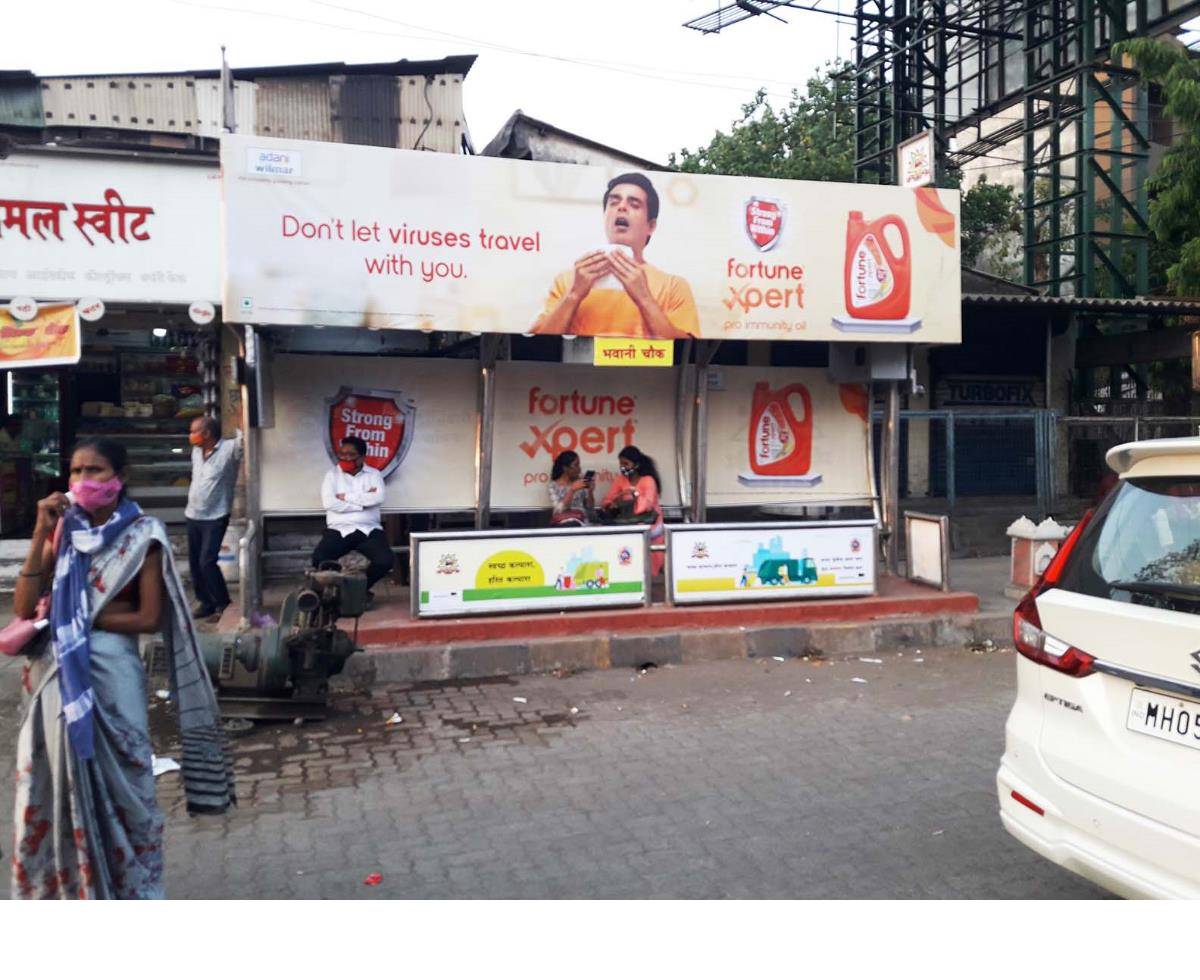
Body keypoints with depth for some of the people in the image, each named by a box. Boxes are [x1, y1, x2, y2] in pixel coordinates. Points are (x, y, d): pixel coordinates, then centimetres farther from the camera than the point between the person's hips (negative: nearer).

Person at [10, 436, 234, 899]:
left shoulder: (141, 535, -5)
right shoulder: (62, 529, 7)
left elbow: (149, 618, -9)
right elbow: (23, 608, -2)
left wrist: (74, 616, -8)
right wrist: (40, 535, -9)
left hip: (111, 670, -4)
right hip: (57, 674, 4)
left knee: (120, 783, 6)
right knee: (57, 782, 11)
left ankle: (131, 891, 22)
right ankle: (63, 889, 29)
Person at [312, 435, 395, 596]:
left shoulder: (374, 474, 10)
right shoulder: (332, 475, 10)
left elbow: (377, 498, -10)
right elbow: (328, 503, -8)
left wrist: (346, 497, -8)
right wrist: (363, 501, -8)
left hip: (369, 529, 0)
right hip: (339, 530, 0)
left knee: (386, 561, -26)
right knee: (319, 560, -28)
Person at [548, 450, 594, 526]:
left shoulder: (581, 481, 9)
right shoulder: (553, 486, 2)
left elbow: (589, 507, 10)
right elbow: (560, 509, -12)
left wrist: (590, 491, -6)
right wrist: (572, 490, -19)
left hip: (581, 521, 2)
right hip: (562, 523, -2)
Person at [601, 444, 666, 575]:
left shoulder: (648, 480, -9)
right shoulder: (620, 480, 7)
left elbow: (647, 505, -23)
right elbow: (607, 500, 1)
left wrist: (635, 494, -39)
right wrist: (611, 505, -22)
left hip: (648, 522, -4)